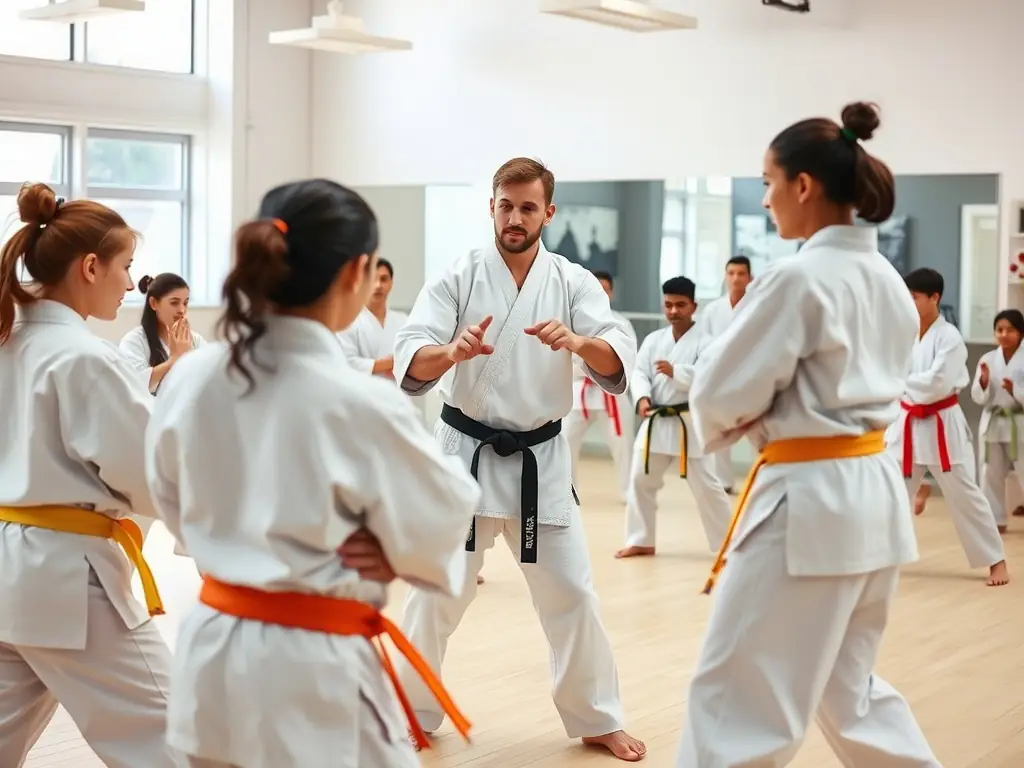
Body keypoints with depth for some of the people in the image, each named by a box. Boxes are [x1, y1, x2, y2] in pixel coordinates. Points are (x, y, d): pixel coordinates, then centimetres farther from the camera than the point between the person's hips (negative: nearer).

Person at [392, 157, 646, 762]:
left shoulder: (574, 282, -2)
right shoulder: (459, 278, -5)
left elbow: (620, 361, -16)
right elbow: (410, 360, -17)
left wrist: (578, 341, -38)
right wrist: (452, 351, -39)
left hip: (540, 461, 1)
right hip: (466, 454, -1)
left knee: (570, 594, 6)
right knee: (437, 592, 6)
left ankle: (597, 720, 22)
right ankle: (412, 712, 24)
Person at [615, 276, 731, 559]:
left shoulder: (704, 342, -8)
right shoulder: (653, 340, 7)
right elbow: (639, 373, -1)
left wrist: (675, 371, -31)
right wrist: (642, 398, -21)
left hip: (690, 423, -5)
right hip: (656, 421, 5)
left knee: (705, 486, -1)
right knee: (640, 480, 9)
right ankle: (641, 541, 22)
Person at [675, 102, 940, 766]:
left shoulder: (798, 277, -17)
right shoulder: (888, 281, 10)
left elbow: (725, 393, -13)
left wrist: (727, 425, 8)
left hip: (808, 500, -9)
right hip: (875, 492, 9)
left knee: (738, 698, 0)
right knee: (849, 683, 24)